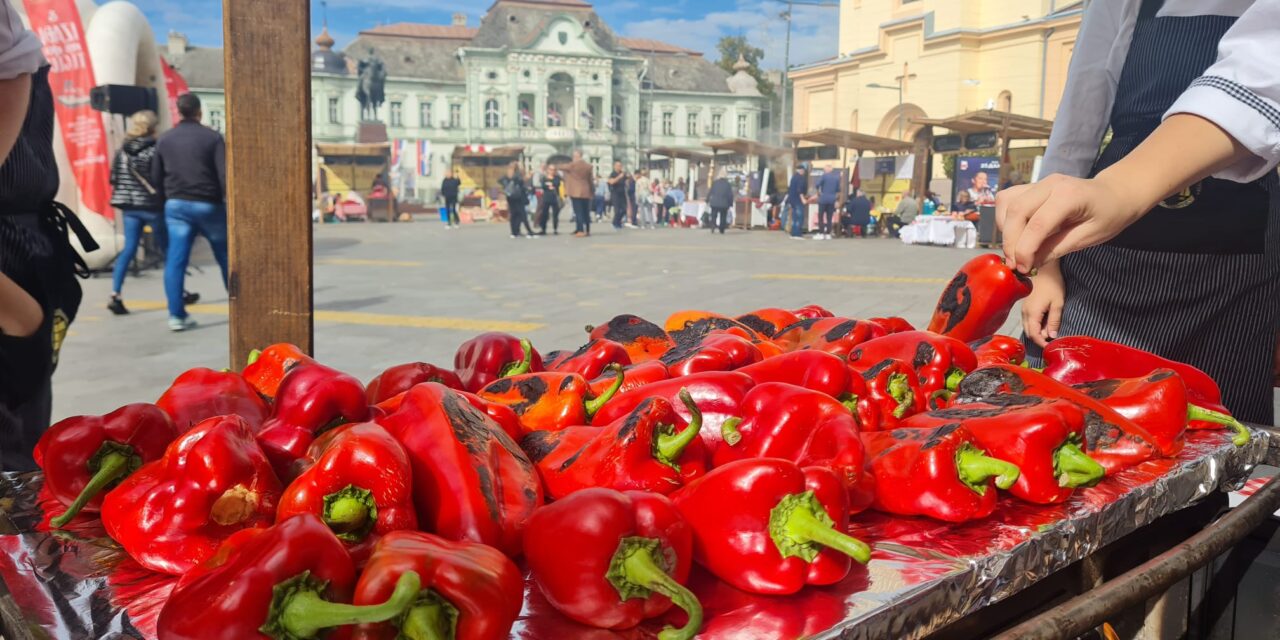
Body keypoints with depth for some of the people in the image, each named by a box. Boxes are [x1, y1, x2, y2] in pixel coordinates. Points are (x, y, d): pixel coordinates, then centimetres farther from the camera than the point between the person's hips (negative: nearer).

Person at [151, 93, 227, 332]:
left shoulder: (164, 139, 8)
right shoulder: (212, 137, -5)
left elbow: (156, 178, 10)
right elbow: (224, 175, -13)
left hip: (176, 205, 3)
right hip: (208, 205, -3)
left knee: (176, 260, 1)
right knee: (226, 258, 12)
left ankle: (177, 315, -5)